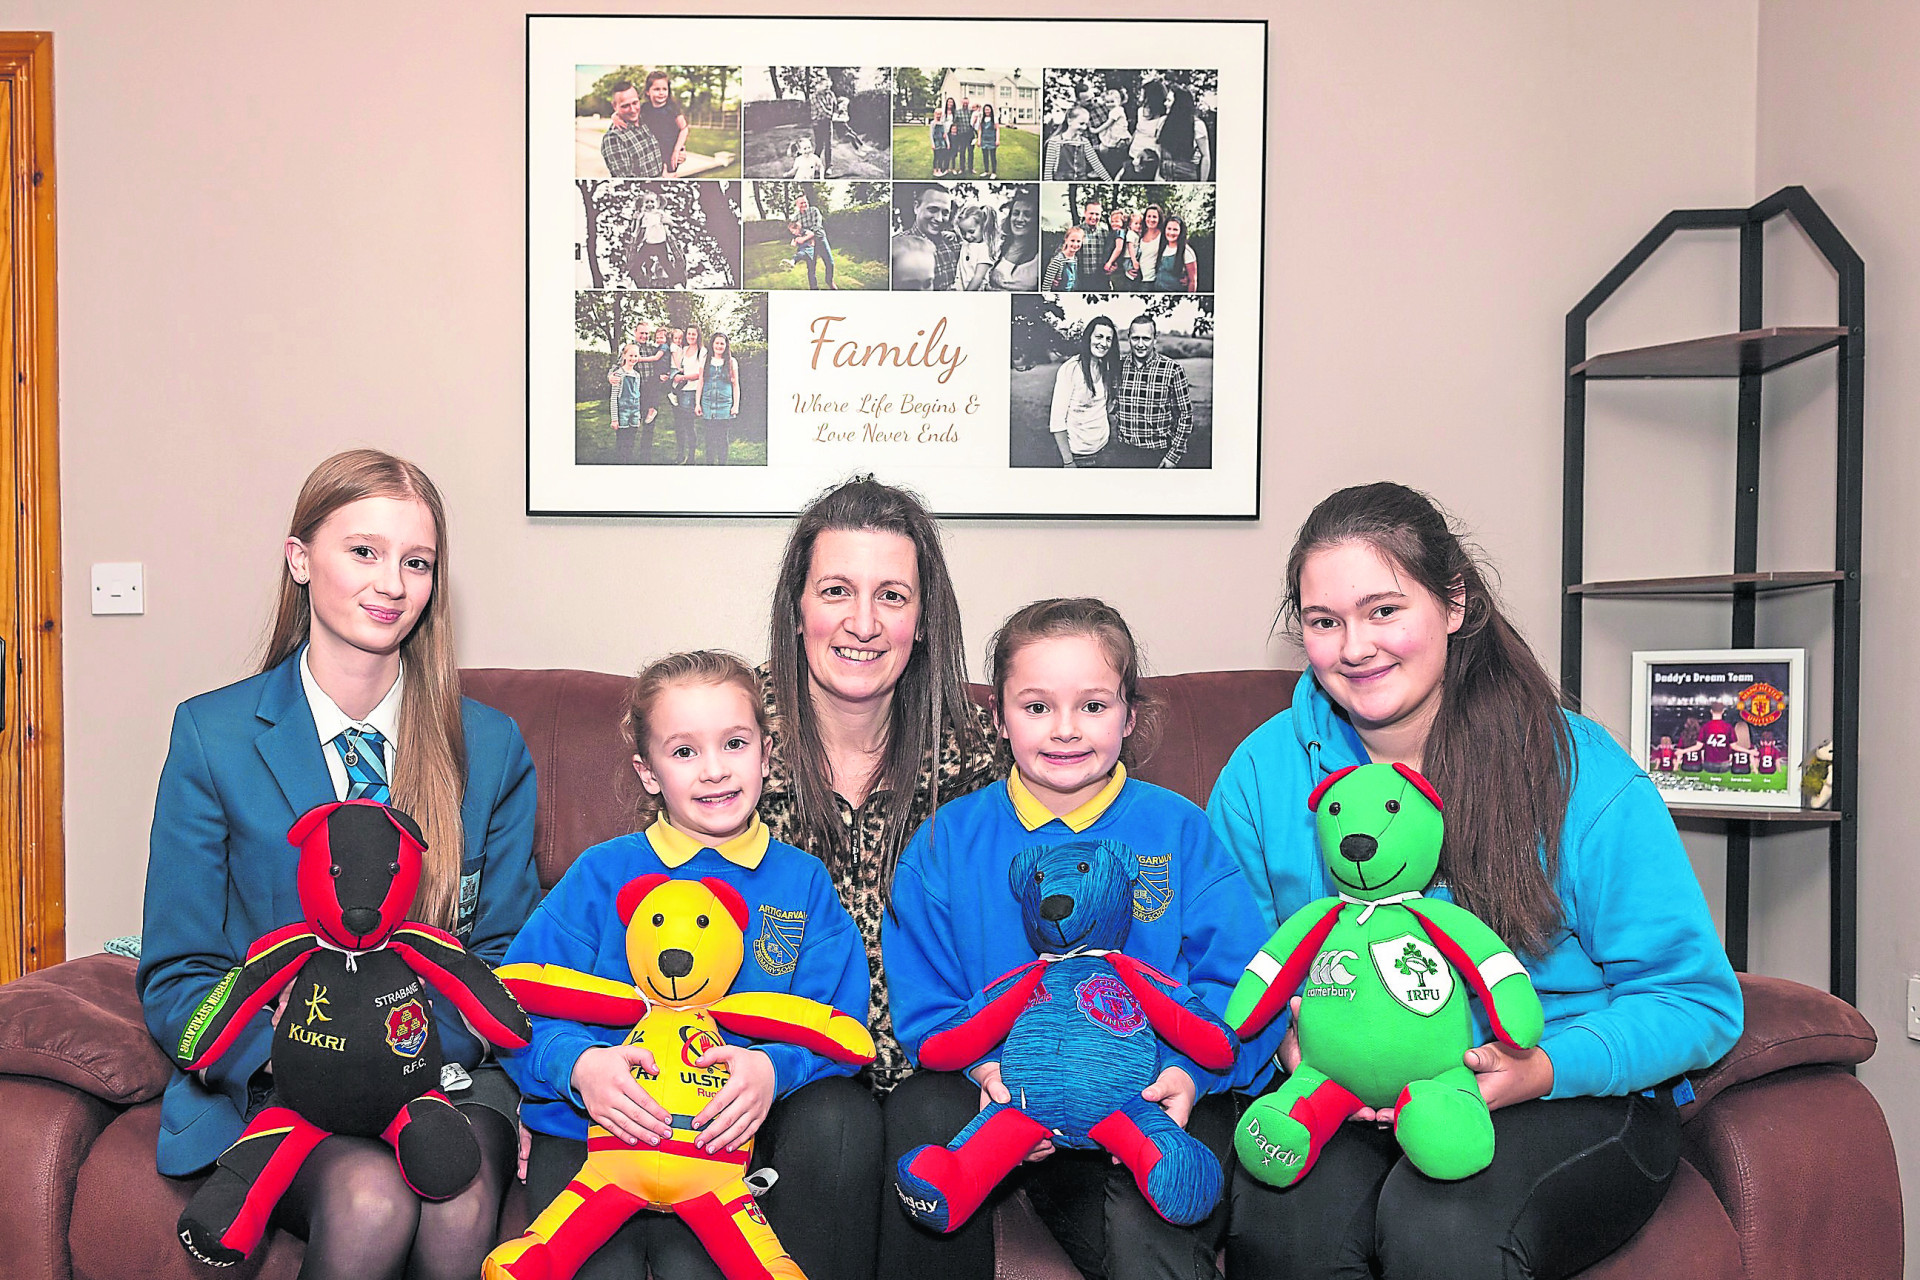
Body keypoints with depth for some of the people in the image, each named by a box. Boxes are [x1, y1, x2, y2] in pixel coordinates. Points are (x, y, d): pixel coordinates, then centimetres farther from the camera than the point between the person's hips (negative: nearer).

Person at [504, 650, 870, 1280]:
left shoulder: (803, 881, 5)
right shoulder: (603, 873, 3)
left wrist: (775, 1069, -23)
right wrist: (577, 1063, -22)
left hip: (730, 1132, 0)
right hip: (591, 1127, 0)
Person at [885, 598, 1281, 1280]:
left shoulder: (1179, 830, 3)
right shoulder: (949, 839, 6)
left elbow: (1243, 982, -1)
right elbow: (926, 997, 4)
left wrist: (1191, 1072, -21)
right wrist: (986, 1066, -17)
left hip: (1155, 1093, -2)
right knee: (920, 1109, -29)